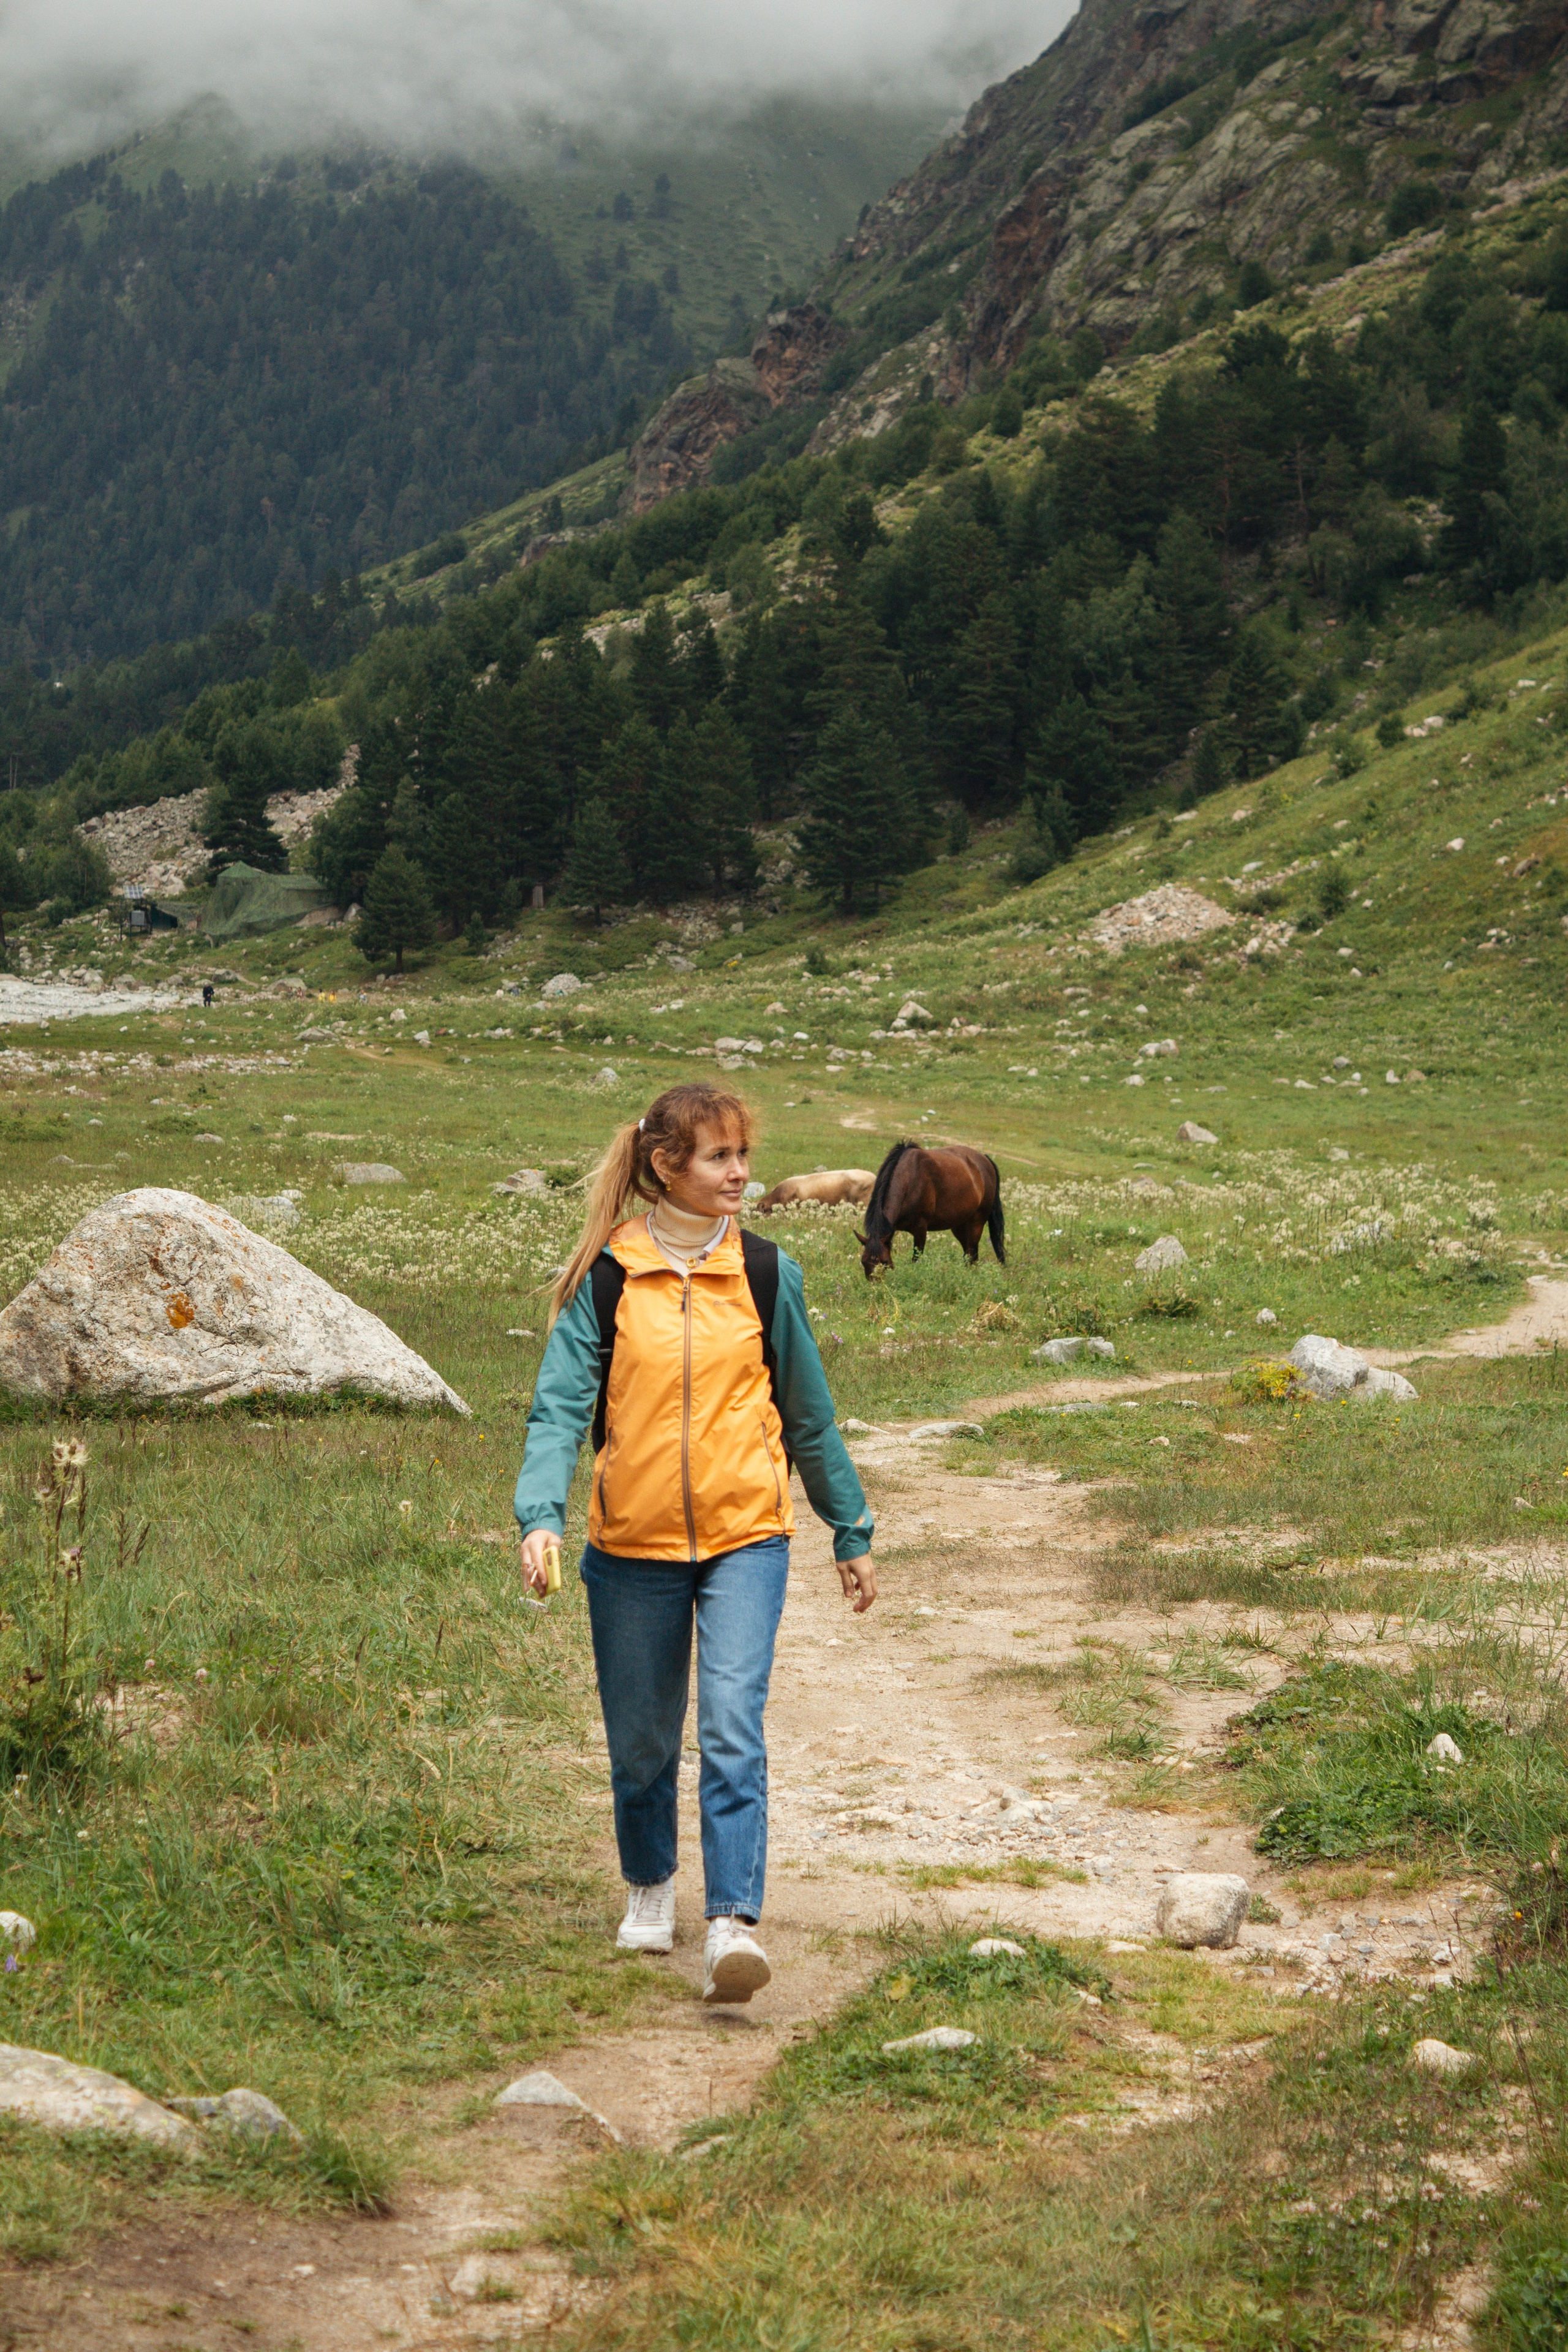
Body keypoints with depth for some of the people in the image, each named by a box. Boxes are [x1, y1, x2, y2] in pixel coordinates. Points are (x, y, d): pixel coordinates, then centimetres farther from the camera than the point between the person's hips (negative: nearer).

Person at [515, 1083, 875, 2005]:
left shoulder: (765, 1272, 2)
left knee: (733, 1725, -16)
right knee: (642, 1740, 12)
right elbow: (562, 1403, -7)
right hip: (633, 1543, 0)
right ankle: (650, 1886, 38)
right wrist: (542, 1515, -23)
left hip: (745, 1537, 0)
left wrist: (852, 1531, 17)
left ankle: (735, 1923, -18)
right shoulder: (607, 1277, -3)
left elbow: (809, 1411, 11)